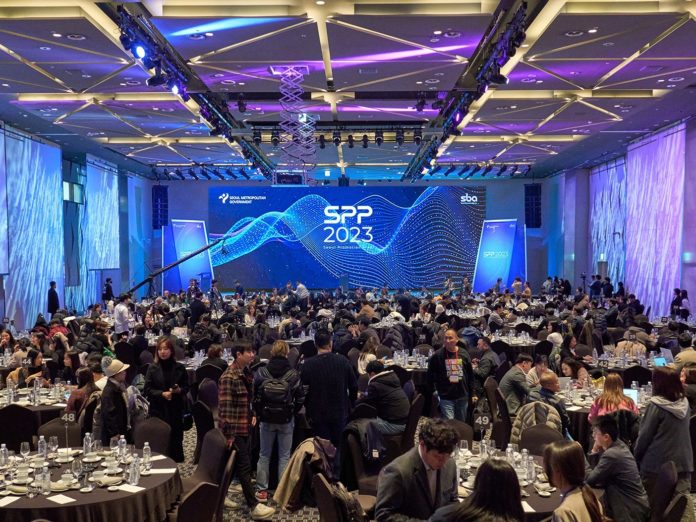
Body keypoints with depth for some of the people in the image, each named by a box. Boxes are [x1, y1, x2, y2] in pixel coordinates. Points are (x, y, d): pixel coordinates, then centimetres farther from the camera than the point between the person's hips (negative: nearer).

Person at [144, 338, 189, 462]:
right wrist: (162, 394, -16)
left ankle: (175, 460, 17)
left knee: (176, 437, 3)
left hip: (176, 409, 1)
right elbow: (147, 390, -2)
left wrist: (179, 390, -14)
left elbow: (186, 387, 7)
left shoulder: (180, 368, 3)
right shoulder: (152, 368, 0)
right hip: (158, 410, -1)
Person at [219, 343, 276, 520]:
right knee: (244, 466, -3)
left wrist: (253, 414, 13)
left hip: (245, 427, 9)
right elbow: (224, 407, -22)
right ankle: (254, 506, 4)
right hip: (234, 430, -9)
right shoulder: (229, 377, -20)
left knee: (234, 464, 18)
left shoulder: (246, 373, 8)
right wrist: (228, 434, -21)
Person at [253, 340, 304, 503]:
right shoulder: (293, 374, -10)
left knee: (264, 455, 13)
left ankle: (262, 490, 17)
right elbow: (300, 398, -6)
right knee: (284, 456, 9)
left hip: (266, 419, 1)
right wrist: (292, 413, 8)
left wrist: (259, 414, 8)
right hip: (286, 420, -1)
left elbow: (254, 396, -5)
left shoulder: (261, 372, -8)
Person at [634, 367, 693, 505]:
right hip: (683, 462, 5)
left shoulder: (656, 405, -15)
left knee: (654, 504, 7)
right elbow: (681, 433, 13)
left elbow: (645, 435, -9)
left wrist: (636, 456, 5)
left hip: (658, 463, -5)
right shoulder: (684, 403, 2)